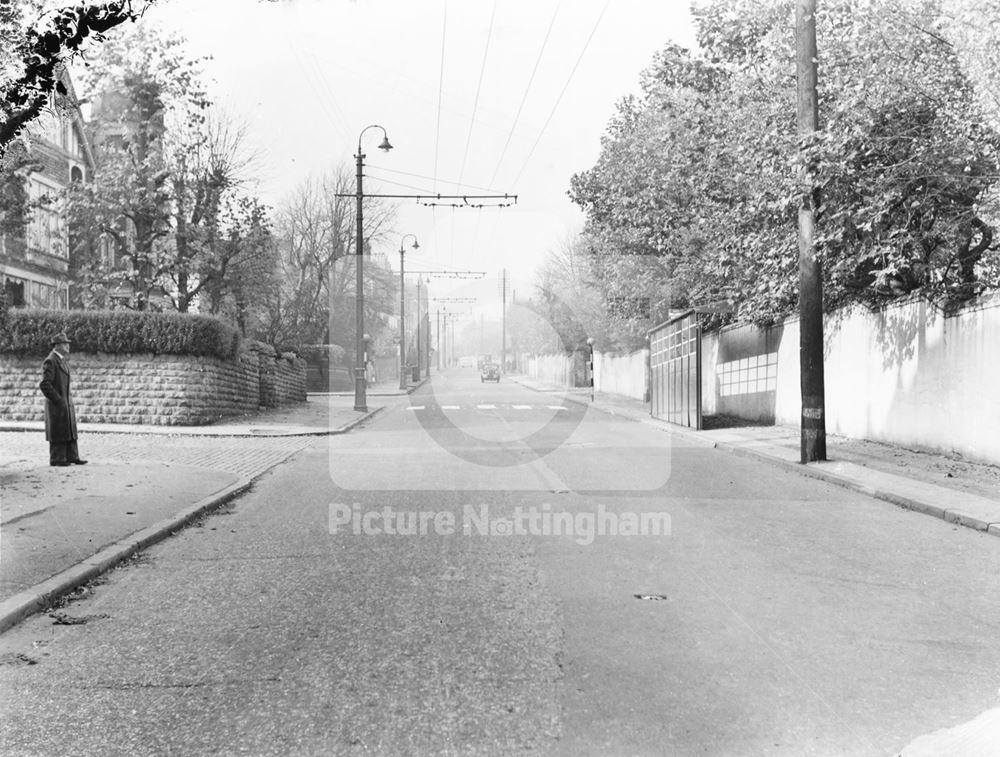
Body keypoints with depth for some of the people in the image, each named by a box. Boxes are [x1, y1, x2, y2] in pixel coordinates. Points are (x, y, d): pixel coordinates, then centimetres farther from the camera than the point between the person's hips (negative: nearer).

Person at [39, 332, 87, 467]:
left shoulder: (62, 360, 14)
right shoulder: (50, 361, -15)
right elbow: (45, 384, -20)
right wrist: (57, 399, -17)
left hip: (66, 402, 9)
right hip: (56, 404, -9)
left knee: (70, 430, 10)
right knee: (58, 432, -2)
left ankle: (72, 457, 15)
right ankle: (56, 459, 7)